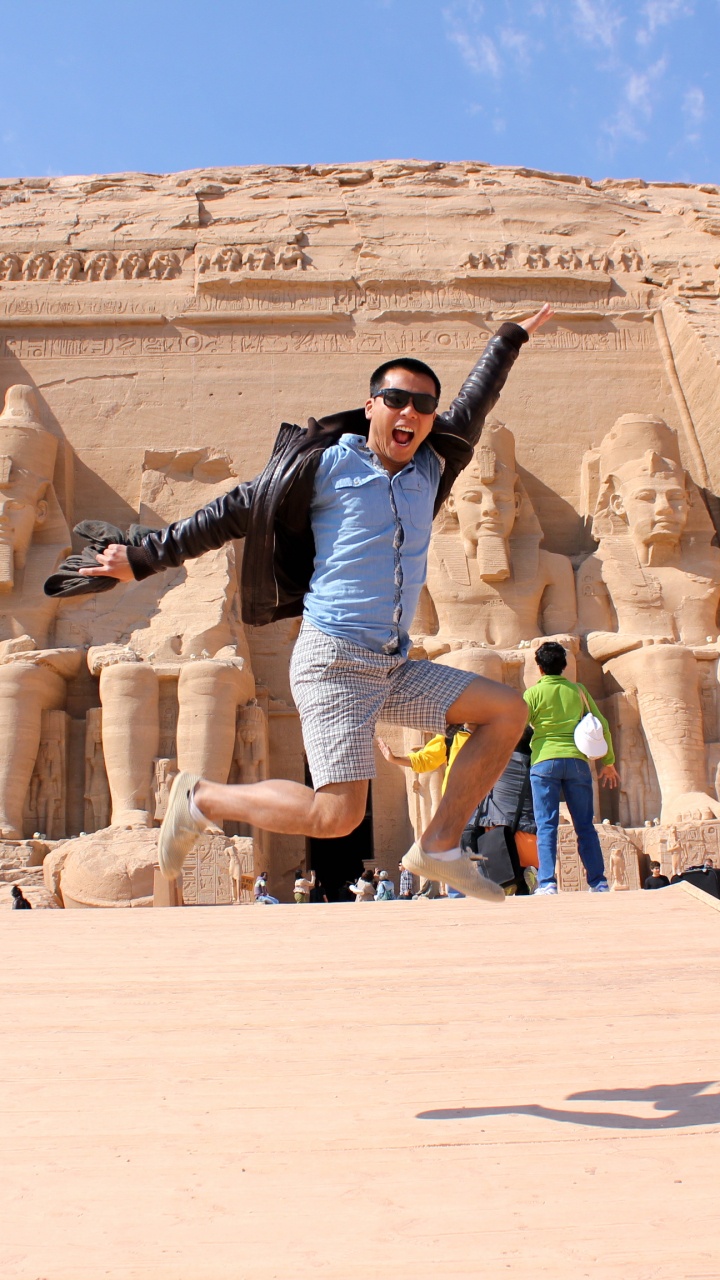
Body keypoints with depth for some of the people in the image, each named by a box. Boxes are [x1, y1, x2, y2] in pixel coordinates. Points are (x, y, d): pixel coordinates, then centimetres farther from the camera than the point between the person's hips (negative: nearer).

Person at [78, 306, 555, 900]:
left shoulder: (429, 467, 14)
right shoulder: (328, 462, -3)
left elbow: (473, 405, 32)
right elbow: (234, 511, 2)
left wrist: (511, 339, 45)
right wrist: (143, 557, 4)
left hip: (394, 669, 7)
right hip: (334, 661, -7)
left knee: (507, 711, 1)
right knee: (337, 815, -17)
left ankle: (439, 846, 3)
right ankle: (202, 799, 5)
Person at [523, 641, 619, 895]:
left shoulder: (534, 692, 2)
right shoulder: (578, 690, 10)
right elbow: (602, 726, 10)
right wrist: (608, 761, 17)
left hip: (545, 761, -2)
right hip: (576, 760, 2)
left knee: (546, 825, -1)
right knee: (585, 826, 8)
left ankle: (547, 884, -9)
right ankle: (599, 883, 8)